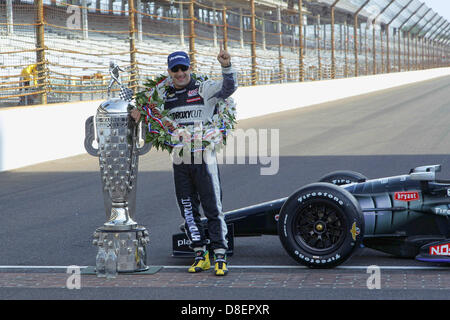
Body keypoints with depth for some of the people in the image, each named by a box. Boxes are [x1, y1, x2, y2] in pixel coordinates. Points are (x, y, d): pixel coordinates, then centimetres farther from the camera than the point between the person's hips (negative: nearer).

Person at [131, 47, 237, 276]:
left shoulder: (204, 89, -1)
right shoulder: (165, 97, 13)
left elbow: (229, 88, -17)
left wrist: (226, 66, -34)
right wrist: (140, 116, 6)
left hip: (204, 156, -5)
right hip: (179, 160, 5)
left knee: (213, 208, -4)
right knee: (188, 209, 7)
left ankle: (220, 257, -2)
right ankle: (201, 256, 15)